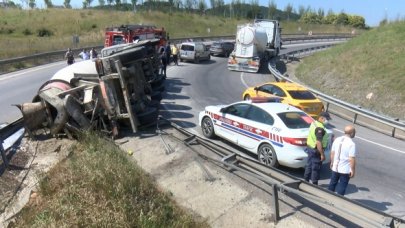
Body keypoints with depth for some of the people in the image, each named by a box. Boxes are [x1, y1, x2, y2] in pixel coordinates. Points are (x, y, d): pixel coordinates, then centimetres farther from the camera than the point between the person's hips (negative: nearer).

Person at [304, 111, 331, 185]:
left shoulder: (314, 123, 7)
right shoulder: (320, 128, -24)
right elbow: (318, 142, -29)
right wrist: (322, 154, -23)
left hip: (310, 147, 10)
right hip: (316, 150, -10)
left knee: (309, 165, 19)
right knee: (316, 168, 3)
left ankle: (306, 181, 31)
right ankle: (314, 184, 14)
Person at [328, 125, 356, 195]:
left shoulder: (337, 140, -1)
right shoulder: (351, 144, -19)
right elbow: (351, 159, -20)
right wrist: (353, 170, -10)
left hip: (335, 168, 6)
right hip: (345, 170, -5)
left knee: (332, 183, 20)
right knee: (342, 187, 8)